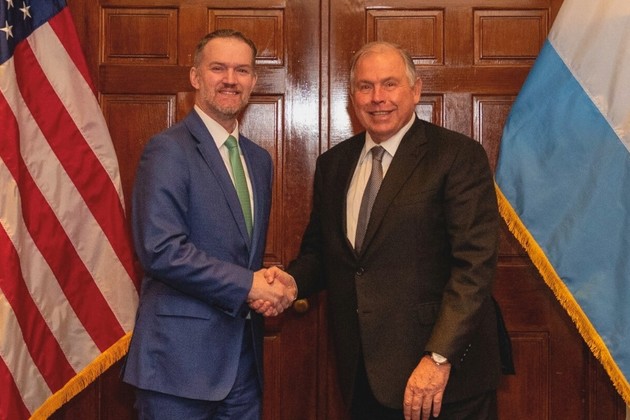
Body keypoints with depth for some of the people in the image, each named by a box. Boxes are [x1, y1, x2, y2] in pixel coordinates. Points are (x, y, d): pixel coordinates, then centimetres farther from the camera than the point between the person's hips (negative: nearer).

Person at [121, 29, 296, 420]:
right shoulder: (168, 150, -11)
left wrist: (271, 286, -2)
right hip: (183, 357, -7)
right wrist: (247, 285, -16)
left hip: (245, 357, 7)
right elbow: (161, 250, -20)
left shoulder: (259, 159, 14)